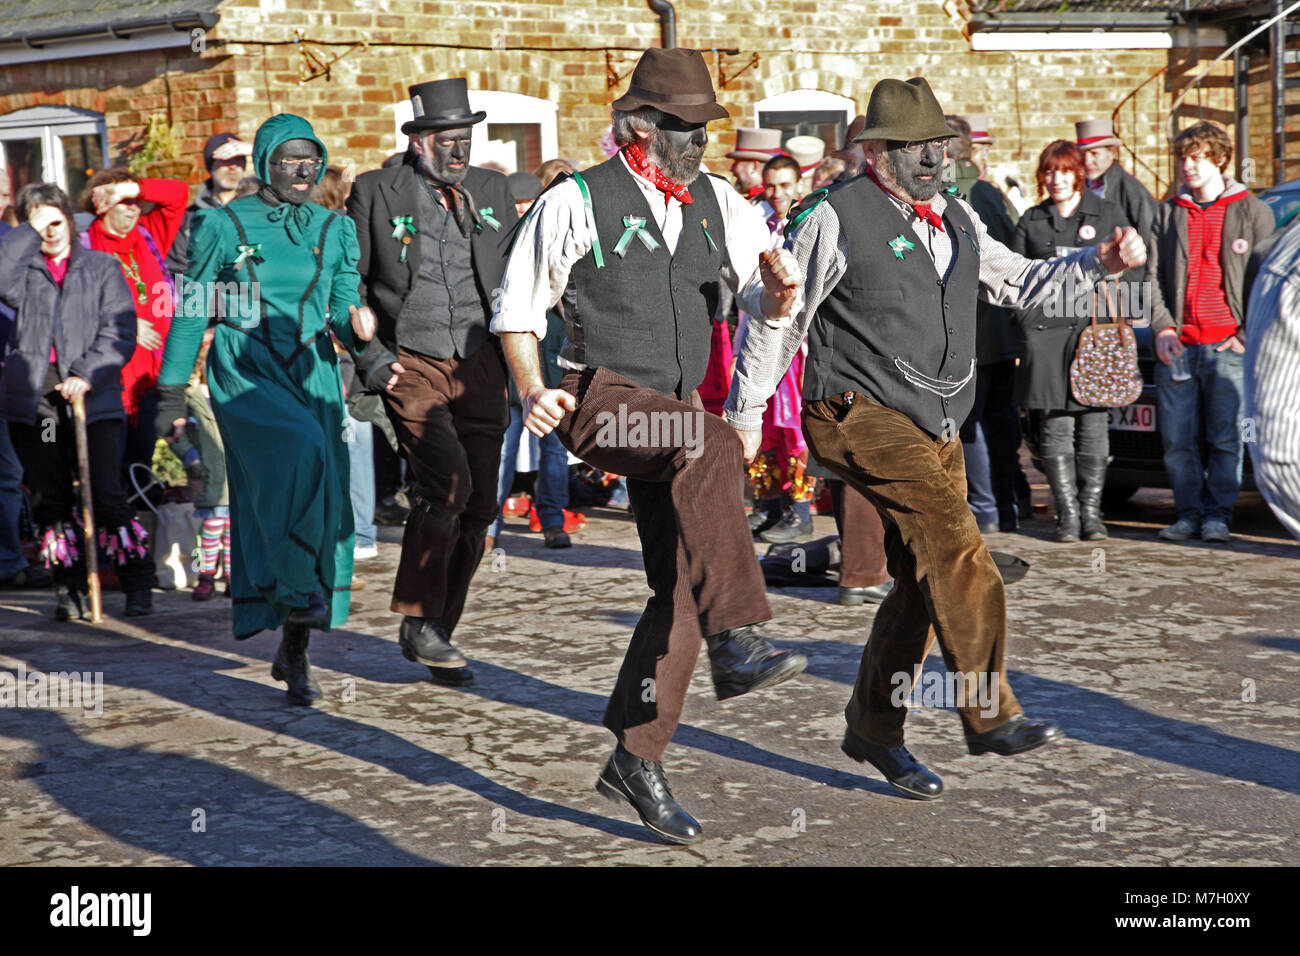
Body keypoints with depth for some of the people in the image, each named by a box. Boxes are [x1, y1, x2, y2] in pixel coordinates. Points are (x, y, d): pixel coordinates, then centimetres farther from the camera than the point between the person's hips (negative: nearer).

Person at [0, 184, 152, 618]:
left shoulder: (102, 267, 12)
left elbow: (119, 331, 2)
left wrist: (88, 374, -11)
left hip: (93, 399, -2)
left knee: (107, 496, -8)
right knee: (50, 501, 4)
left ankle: (138, 585, 2)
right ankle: (70, 590, 13)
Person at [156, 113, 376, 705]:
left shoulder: (335, 230, 11)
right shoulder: (224, 225, 2)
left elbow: (342, 318, 7)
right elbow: (192, 315, 6)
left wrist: (357, 326, -17)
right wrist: (170, 394, 4)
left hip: (312, 376, 4)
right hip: (245, 373, -4)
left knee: (322, 509, 0)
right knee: (301, 454, -33)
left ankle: (295, 654, 11)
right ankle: (297, 592, -20)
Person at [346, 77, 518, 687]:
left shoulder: (493, 191, 12)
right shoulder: (375, 192, 1)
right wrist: (369, 356, -6)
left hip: (480, 367, 4)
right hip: (412, 365, -4)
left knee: (478, 504, 3)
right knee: (446, 483, -22)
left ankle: (438, 628, 17)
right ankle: (417, 621, -7)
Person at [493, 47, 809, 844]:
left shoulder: (717, 203, 11)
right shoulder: (577, 202, -4)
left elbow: (770, 297, 19)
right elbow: (520, 306, 0)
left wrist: (781, 287, -6)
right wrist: (532, 390, -16)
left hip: (676, 406, 6)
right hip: (601, 398, -6)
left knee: (681, 586, 2)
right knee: (715, 449, -35)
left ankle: (638, 758, 15)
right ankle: (735, 643, -38)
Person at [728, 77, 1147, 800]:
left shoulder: (957, 219, 15)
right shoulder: (836, 219, -6)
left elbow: (1015, 283, 23)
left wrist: (1098, 262, 8)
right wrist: (745, 413, 2)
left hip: (937, 426, 8)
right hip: (862, 416, -8)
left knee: (926, 582, 8)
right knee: (956, 545, -22)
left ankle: (875, 729, 22)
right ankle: (989, 714, -20)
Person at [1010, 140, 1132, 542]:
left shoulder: (1108, 214, 11)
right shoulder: (1031, 222, 14)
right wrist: (1028, 319, 3)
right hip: (1046, 331, 1)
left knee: (1093, 425, -2)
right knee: (1056, 426, -3)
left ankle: (1091, 510, 6)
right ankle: (1067, 512, 1)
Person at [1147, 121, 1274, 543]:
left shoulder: (1252, 212, 7)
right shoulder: (1168, 214, 14)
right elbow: (1152, 275, 11)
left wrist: (1247, 335, -4)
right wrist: (1161, 326, -3)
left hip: (1227, 346, -2)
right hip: (1177, 347, 3)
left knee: (1227, 437, -3)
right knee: (1177, 439, 1)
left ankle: (1218, 514, 8)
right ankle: (1190, 512, 12)